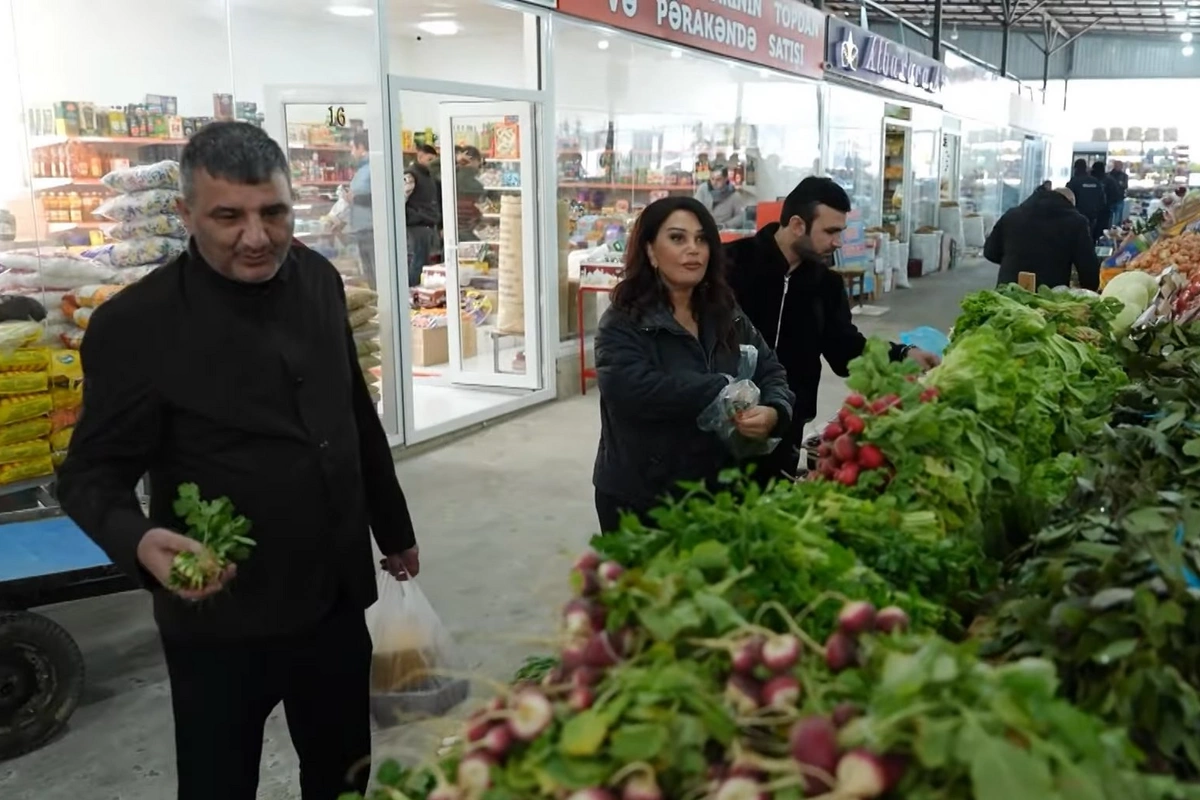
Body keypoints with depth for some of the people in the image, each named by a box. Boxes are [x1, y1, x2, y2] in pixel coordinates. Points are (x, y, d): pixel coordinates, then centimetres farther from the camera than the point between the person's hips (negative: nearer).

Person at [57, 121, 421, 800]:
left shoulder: (319, 280, 0)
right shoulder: (136, 323, -17)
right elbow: (92, 473, -10)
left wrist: (393, 527, 18)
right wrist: (140, 541, -32)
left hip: (336, 596, 5)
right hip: (223, 617, -4)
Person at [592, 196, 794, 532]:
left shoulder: (728, 316, 7)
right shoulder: (623, 323, -13)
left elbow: (770, 372, 4)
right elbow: (630, 390, -29)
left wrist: (774, 412, -20)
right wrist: (723, 391, -25)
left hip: (715, 492, 6)